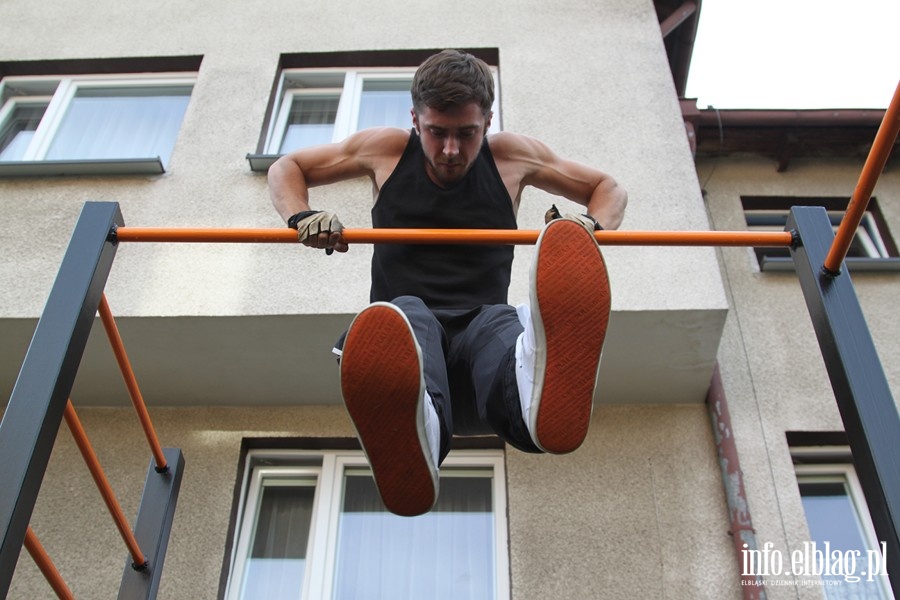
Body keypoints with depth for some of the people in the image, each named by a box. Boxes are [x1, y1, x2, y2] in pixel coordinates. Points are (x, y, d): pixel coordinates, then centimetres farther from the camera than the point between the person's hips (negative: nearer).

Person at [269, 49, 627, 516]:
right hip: (408, 330, 0)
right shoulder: (385, 150, 14)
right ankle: (413, 432, -72)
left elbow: (609, 189, 25)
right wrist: (302, 219, 1)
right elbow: (286, 169, 25)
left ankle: (541, 388, -75)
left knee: (503, 323, -38)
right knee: (404, 316, -39)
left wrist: (590, 227, 0)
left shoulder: (513, 156, 15)